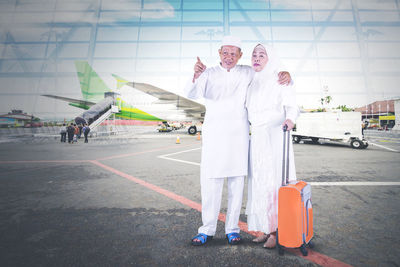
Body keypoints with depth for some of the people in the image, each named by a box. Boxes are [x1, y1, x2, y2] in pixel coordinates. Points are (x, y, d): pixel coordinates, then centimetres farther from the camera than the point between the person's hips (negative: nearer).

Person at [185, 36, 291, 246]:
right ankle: (207, 229, 13)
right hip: (213, 133, -1)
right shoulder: (209, 74, 7)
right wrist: (196, 75, -29)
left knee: (237, 181, 5)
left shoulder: (247, 73, 12)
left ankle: (232, 228, 19)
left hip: (238, 134, 2)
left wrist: (285, 73, -1)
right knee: (210, 180, -1)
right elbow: (192, 94, -9)